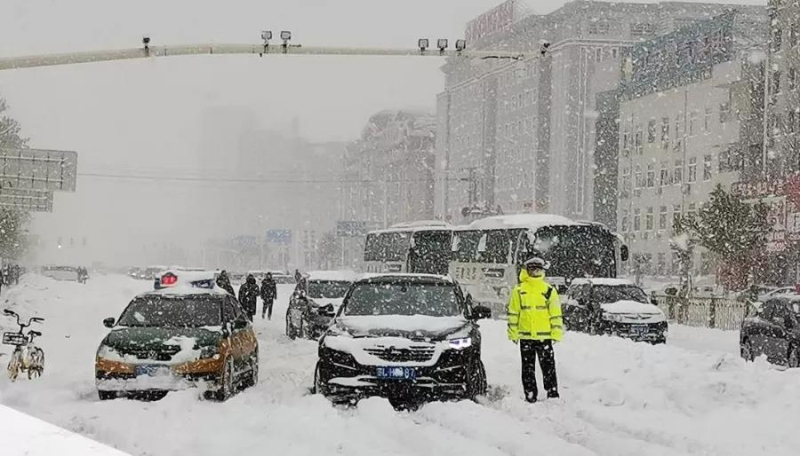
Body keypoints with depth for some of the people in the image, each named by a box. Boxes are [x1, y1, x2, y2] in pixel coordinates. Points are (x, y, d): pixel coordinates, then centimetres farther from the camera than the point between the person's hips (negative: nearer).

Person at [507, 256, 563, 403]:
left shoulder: (549, 290, 4)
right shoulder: (519, 290, 4)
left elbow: (555, 313, 5)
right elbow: (513, 312, 7)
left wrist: (556, 333, 0)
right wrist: (513, 333, 4)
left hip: (544, 336, -1)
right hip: (525, 336, 1)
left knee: (548, 366, 0)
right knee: (528, 369, 6)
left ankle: (553, 394, 5)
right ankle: (530, 397, 11)